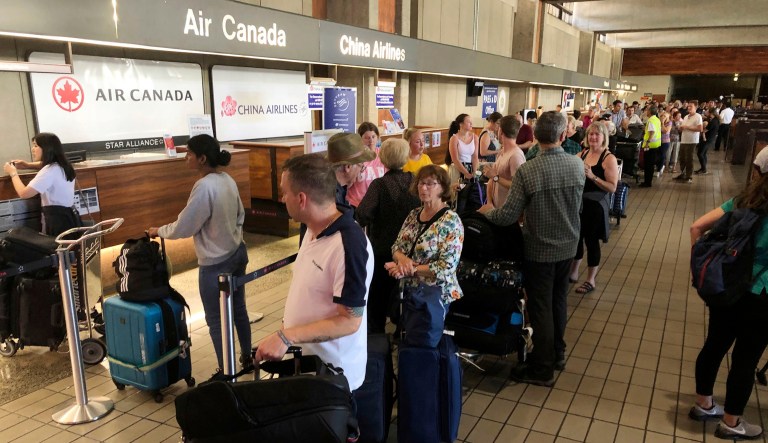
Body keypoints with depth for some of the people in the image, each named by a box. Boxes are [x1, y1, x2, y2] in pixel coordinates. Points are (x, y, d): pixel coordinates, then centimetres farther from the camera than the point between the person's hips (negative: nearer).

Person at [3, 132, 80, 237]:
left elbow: (24, 193, -21)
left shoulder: (49, 171, -17)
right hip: (69, 217, 9)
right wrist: (28, 165, 21)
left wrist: (13, 173, -4)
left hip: (58, 220, -9)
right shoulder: (62, 165, 11)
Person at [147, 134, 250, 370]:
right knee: (238, 309, 21)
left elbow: (183, 227, -17)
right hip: (237, 254, 8)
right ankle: (246, 357, 36)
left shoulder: (204, 187, -24)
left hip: (215, 264, -8)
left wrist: (158, 231, 1)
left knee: (216, 321, 6)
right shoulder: (227, 180, 1)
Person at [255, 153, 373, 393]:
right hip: (303, 361, 8)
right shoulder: (314, 229, 2)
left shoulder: (348, 245, -28)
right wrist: (286, 336, 13)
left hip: (332, 376, -8)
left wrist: (286, 337, -29)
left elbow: (349, 320, -26)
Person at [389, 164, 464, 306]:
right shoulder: (414, 214, 4)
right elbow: (396, 248, 6)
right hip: (407, 292, 6)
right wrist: (402, 258, -17)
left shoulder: (451, 221, -16)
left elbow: (447, 267, -22)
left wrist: (410, 270, -23)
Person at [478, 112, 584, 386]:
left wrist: (487, 211, -1)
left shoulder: (527, 171, -23)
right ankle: (557, 353, 39)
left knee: (540, 308, 7)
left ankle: (542, 369, 19)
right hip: (568, 245, 5)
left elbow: (509, 215, -20)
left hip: (540, 250, -5)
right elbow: (576, 204, 7)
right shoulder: (578, 164, -8)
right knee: (559, 301, 22)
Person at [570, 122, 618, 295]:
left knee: (591, 240, 4)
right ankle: (573, 273, 32)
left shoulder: (609, 158, -12)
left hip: (596, 204, -5)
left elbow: (612, 187, -17)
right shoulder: (583, 154, 6)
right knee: (576, 237, 13)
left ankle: (591, 280, 19)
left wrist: (592, 176, -26)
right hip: (579, 202, 5)